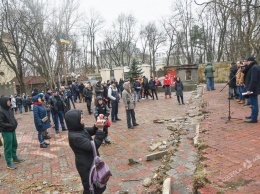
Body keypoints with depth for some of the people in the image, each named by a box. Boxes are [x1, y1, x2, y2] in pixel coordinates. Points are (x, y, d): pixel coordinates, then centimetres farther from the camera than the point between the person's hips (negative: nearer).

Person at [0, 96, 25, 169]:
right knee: (8, 147, 2)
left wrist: (15, 123, 1)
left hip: (12, 130, 8)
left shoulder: (9, 109, 4)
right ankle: (9, 163, 14)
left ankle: (15, 158, 36)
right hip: (6, 132, -8)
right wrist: (10, 125, -22)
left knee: (14, 145, 19)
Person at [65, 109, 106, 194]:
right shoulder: (75, 137, -31)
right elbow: (93, 146, -30)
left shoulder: (80, 129, -5)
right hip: (86, 165, -9)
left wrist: (96, 126, -13)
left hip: (91, 162, 9)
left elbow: (91, 131, 9)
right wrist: (100, 130, -31)